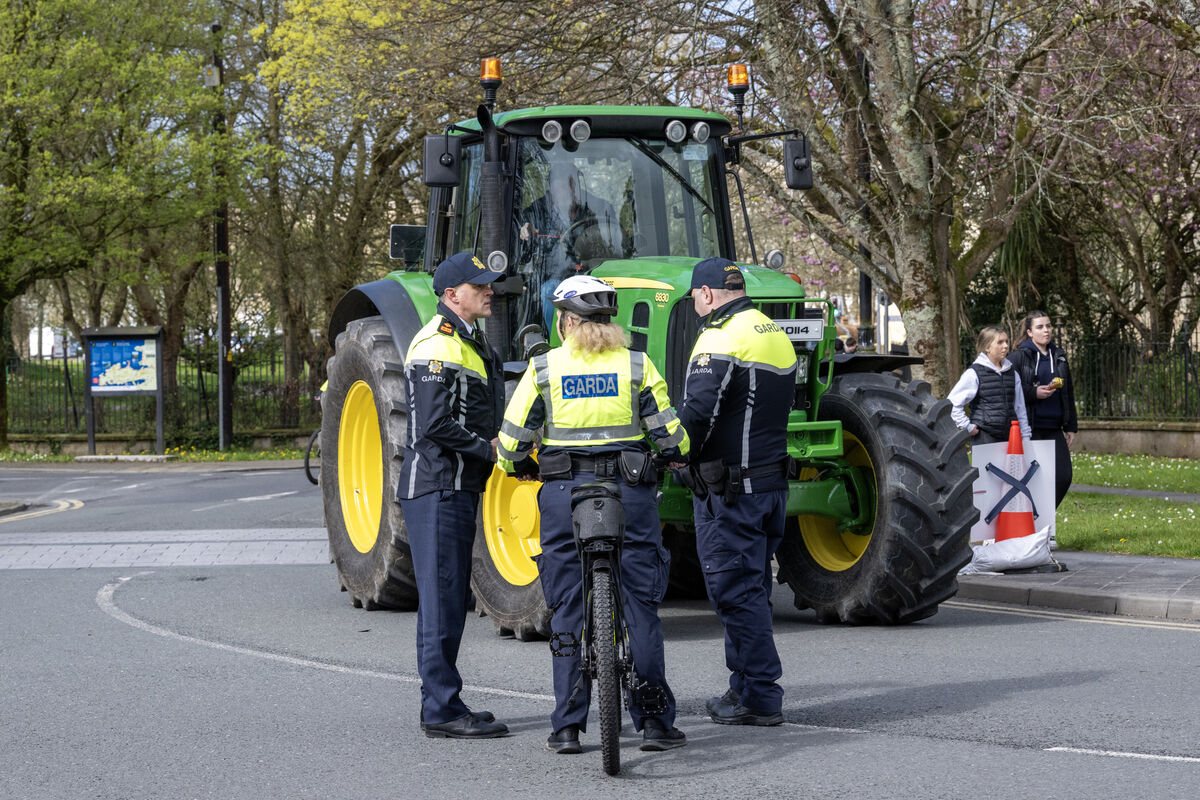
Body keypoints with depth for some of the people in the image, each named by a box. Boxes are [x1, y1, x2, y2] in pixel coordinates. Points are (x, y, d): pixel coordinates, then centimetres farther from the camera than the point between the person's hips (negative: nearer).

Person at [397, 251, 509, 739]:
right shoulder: (437, 346, -15)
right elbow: (435, 425, -22)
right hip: (437, 486, -10)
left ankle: (440, 706, 19)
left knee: (449, 598, 13)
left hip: (459, 487, 10)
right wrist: (488, 449, -13)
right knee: (443, 598, -8)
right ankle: (443, 712, -6)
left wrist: (501, 445, 9)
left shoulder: (469, 342, 19)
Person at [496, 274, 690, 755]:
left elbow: (510, 443, 1)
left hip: (564, 496, 0)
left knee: (568, 611, 7)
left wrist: (521, 468, 22)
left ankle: (567, 728, 6)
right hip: (629, 493, 0)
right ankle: (654, 720, 4)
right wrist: (679, 458, 19)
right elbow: (671, 437, -3)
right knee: (639, 606, 6)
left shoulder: (543, 368, 0)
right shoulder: (636, 366, 0)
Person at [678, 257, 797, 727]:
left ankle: (759, 697, -4)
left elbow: (698, 411, -23)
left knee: (735, 589, -5)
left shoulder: (722, 339, -15)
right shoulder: (776, 335, 14)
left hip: (729, 487, -9)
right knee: (751, 588, 16)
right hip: (771, 479, 9)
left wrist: (681, 454, -7)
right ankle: (746, 688, 22)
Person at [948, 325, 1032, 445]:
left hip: (1009, 437, 5)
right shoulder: (974, 373, -3)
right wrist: (968, 427, -6)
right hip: (984, 438, -5)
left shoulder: (1012, 374, 15)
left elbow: (1020, 408, 20)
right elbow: (953, 403, -5)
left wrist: (1025, 438, 16)